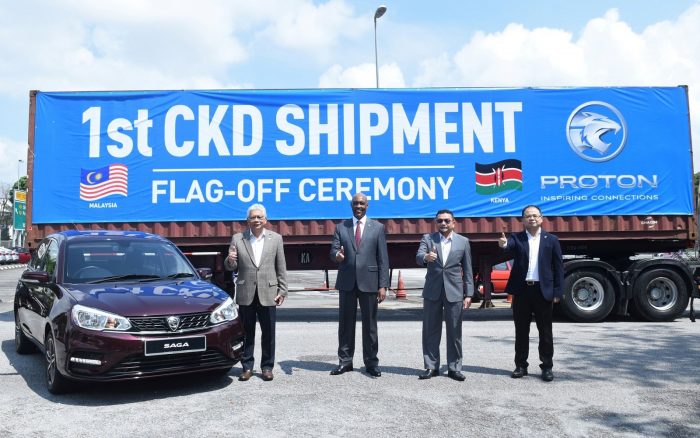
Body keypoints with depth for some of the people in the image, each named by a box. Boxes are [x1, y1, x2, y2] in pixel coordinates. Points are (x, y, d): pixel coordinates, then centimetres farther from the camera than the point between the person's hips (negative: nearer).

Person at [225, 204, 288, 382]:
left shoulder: (276, 238, 5)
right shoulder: (237, 239, 4)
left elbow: (281, 268, 5)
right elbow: (232, 267, 7)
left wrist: (282, 290, 1)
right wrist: (230, 261, -16)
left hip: (268, 293, 0)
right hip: (246, 294, 0)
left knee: (268, 333, 6)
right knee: (247, 333, 8)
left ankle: (267, 367, 19)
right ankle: (247, 367, 19)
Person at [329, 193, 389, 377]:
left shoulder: (377, 227, 5)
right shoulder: (341, 227, 9)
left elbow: (383, 258, 2)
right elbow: (333, 250, 2)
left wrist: (383, 285, -5)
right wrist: (337, 255, -24)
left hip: (369, 282, -1)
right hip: (347, 282, 2)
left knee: (369, 324, 4)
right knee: (345, 323, 7)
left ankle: (371, 363, 14)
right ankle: (345, 361, 17)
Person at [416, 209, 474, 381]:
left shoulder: (463, 241, 5)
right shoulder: (428, 239, 4)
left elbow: (467, 270, 6)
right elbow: (418, 257, -13)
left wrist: (469, 294, 1)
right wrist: (426, 257, -37)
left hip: (454, 292, 0)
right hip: (432, 291, 0)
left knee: (455, 332, 4)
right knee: (431, 331, 6)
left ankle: (454, 368, 15)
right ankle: (431, 366, 16)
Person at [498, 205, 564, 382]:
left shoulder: (551, 239, 5)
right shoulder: (517, 238, 5)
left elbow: (558, 267, 3)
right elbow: (509, 246, -18)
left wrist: (558, 292, -5)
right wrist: (503, 244, -43)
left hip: (543, 291, -1)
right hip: (521, 290, 1)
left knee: (545, 332, 5)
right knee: (521, 331, 9)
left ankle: (547, 367, 15)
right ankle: (521, 366, 18)